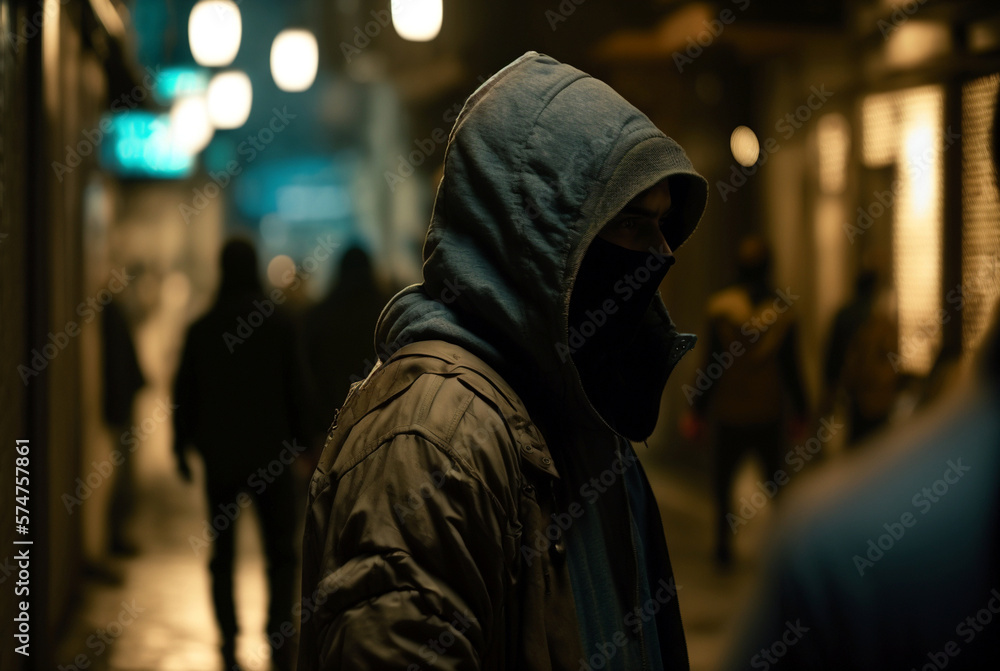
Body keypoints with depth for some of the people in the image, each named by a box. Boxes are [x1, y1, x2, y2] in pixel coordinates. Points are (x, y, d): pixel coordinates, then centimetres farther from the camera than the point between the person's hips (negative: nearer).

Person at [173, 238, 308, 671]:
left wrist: (181, 448, 13)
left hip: (219, 456, 1)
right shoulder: (278, 323, -5)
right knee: (280, 551, 5)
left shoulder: (201, 329, 0)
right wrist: (301, 439, 6)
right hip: (270, 454, -1)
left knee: (223, 553, 10)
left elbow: (184, 393, 4)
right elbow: (296, 389, -4)